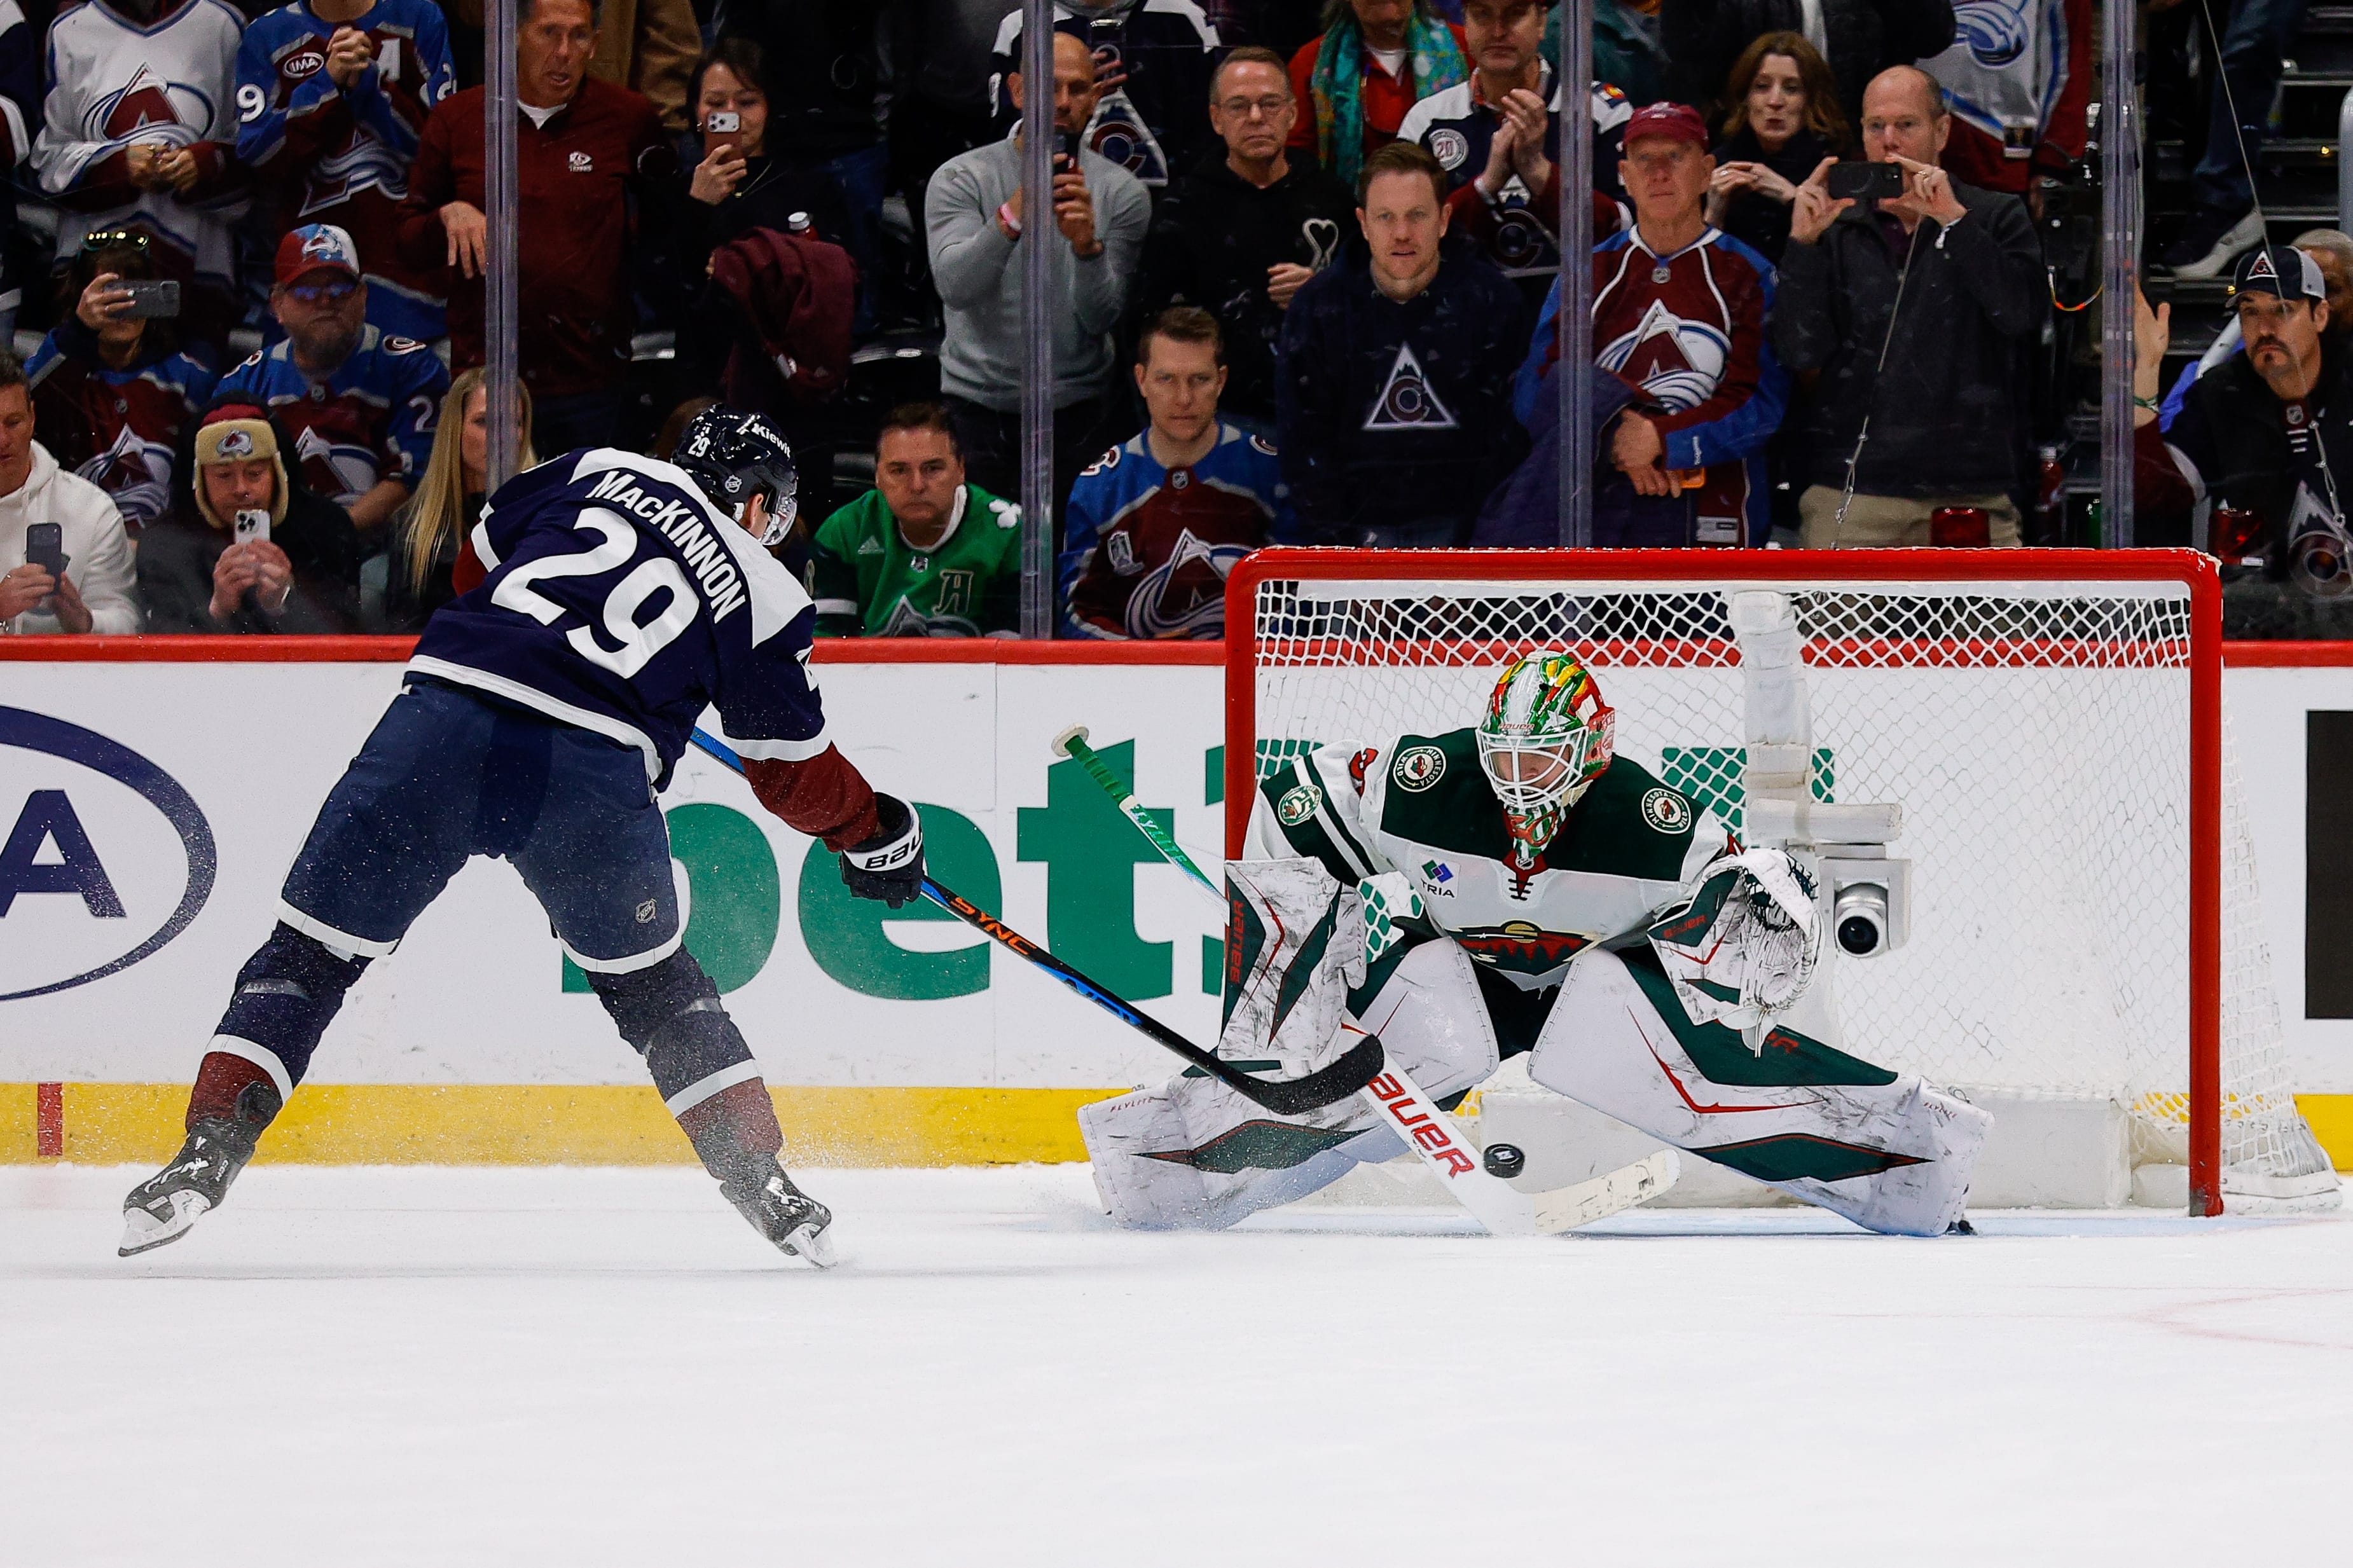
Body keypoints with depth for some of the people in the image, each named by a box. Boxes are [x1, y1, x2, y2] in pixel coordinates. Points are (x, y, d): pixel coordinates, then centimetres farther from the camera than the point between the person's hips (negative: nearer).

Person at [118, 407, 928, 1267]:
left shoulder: (597, 472, 24)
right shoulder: (762, 594, 19)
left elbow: (479, 558, 32)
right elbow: (793, 772, 23)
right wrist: (876, 832, 41)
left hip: (446, 711, 1)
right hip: (592, 766, -1)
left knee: (310, 947, 9)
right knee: (652, 985, 22)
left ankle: (208, 1151, -1)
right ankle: (758, 1175, 21)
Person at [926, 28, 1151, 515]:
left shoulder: (1121, 192, 1)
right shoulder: (961, 179, -3)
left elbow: (1101, 319, -7)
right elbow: (955, 287, -19)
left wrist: (1088, 245, -26)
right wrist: (1013, 215, -33)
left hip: (1077, 411, 1)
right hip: (977, 404, -1)